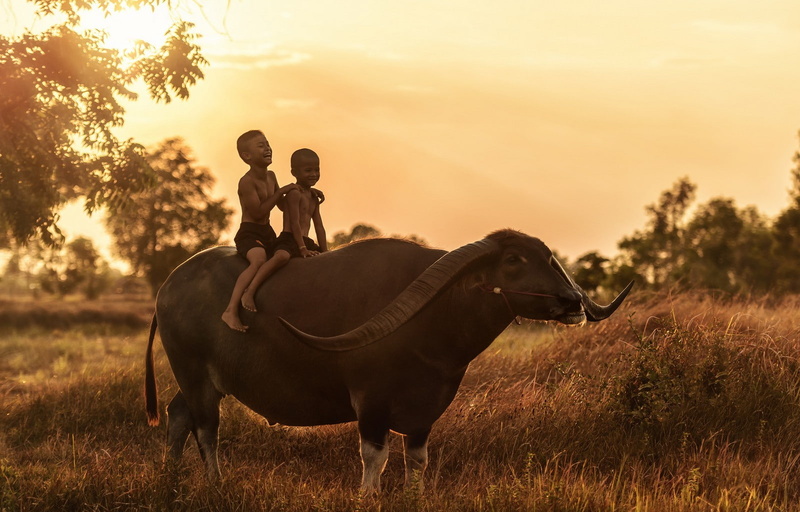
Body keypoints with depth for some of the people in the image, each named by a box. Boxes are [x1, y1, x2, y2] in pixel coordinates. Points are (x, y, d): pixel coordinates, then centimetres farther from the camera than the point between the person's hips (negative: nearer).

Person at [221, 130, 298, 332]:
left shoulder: (271, 177, 9)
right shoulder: (247, 182, -16)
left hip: (268, 233, 9)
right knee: (259, 260, -34)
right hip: (249, 233, -9)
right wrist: (281, 191, -18)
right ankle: (231, 311, -40)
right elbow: (258, 212, -21)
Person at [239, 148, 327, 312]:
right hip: (288, 241, -9)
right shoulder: (294, 193, -9)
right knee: (282, 256, -41)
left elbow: (319, 227, 17)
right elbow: (295, 223, -14)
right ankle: (250, 291, -44)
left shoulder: (314, 197, 18)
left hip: (306, 242, 9)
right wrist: (302, 249, -18)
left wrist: (325, 253, 10)